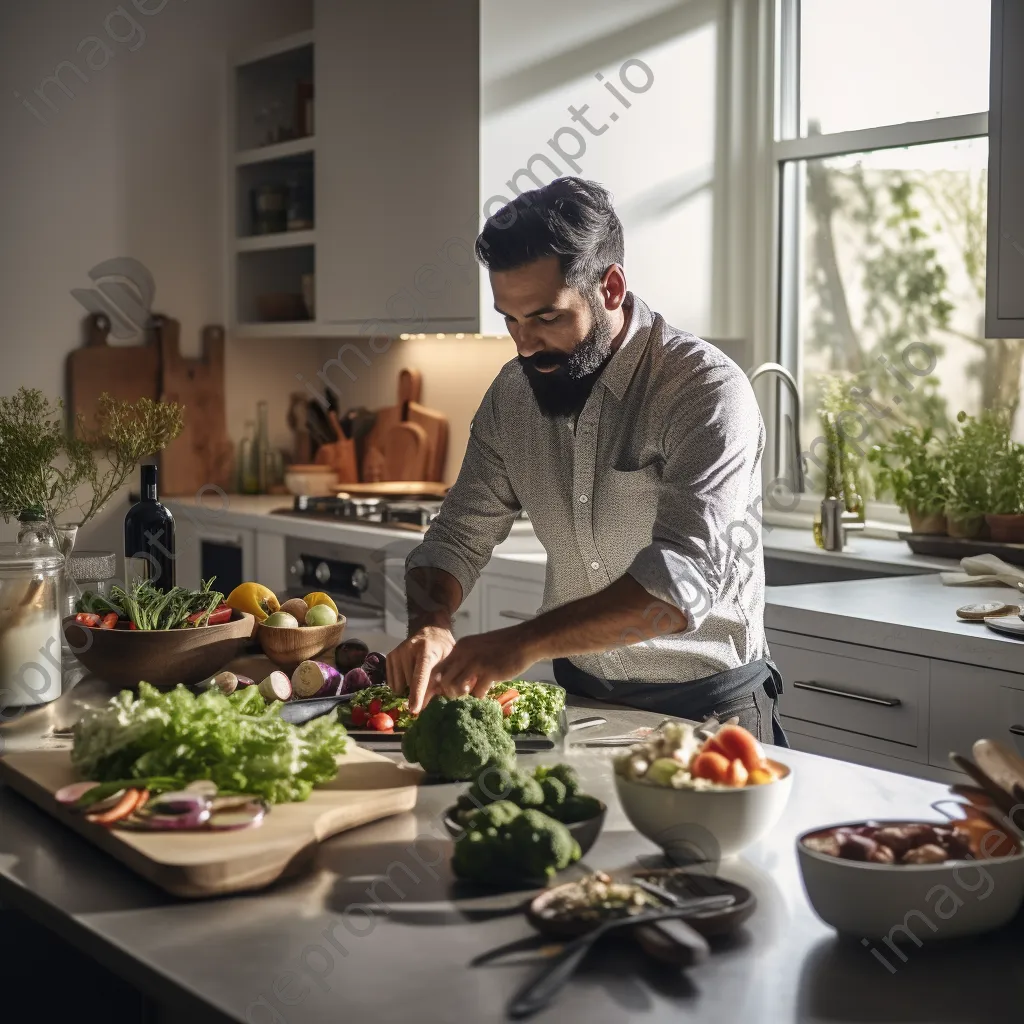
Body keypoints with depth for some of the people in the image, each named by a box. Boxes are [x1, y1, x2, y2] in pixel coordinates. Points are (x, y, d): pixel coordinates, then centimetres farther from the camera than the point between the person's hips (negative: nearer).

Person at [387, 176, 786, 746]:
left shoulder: (707, 389, -19)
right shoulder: (514, 393, 2)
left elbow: (685, 577, -31)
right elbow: (461, 534, 7)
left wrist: (525, 644, -40)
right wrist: (430, 627, -16)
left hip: (706, 704, -5)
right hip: (579, 695, 5)